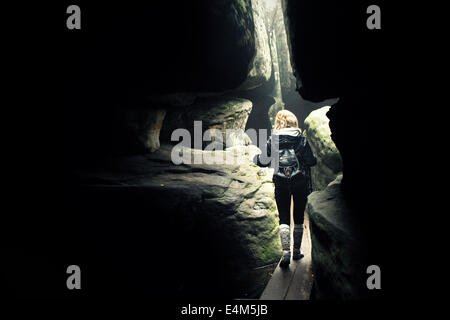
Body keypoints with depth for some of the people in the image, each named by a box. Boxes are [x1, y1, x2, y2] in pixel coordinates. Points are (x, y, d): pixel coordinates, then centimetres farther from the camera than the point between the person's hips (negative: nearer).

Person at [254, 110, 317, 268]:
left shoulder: (273, 139, -1)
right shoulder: (301, 138, -2)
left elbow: (264, 161, -2)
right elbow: (311, 161, -5)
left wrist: (256, 158, 19)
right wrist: (314, 159, 17)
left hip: (281, 183, 0)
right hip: (300, 182, 0)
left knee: (284, 218, 4)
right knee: (298, 217, 12)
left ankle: (286, 253, -11)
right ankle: (297, 251, 21)